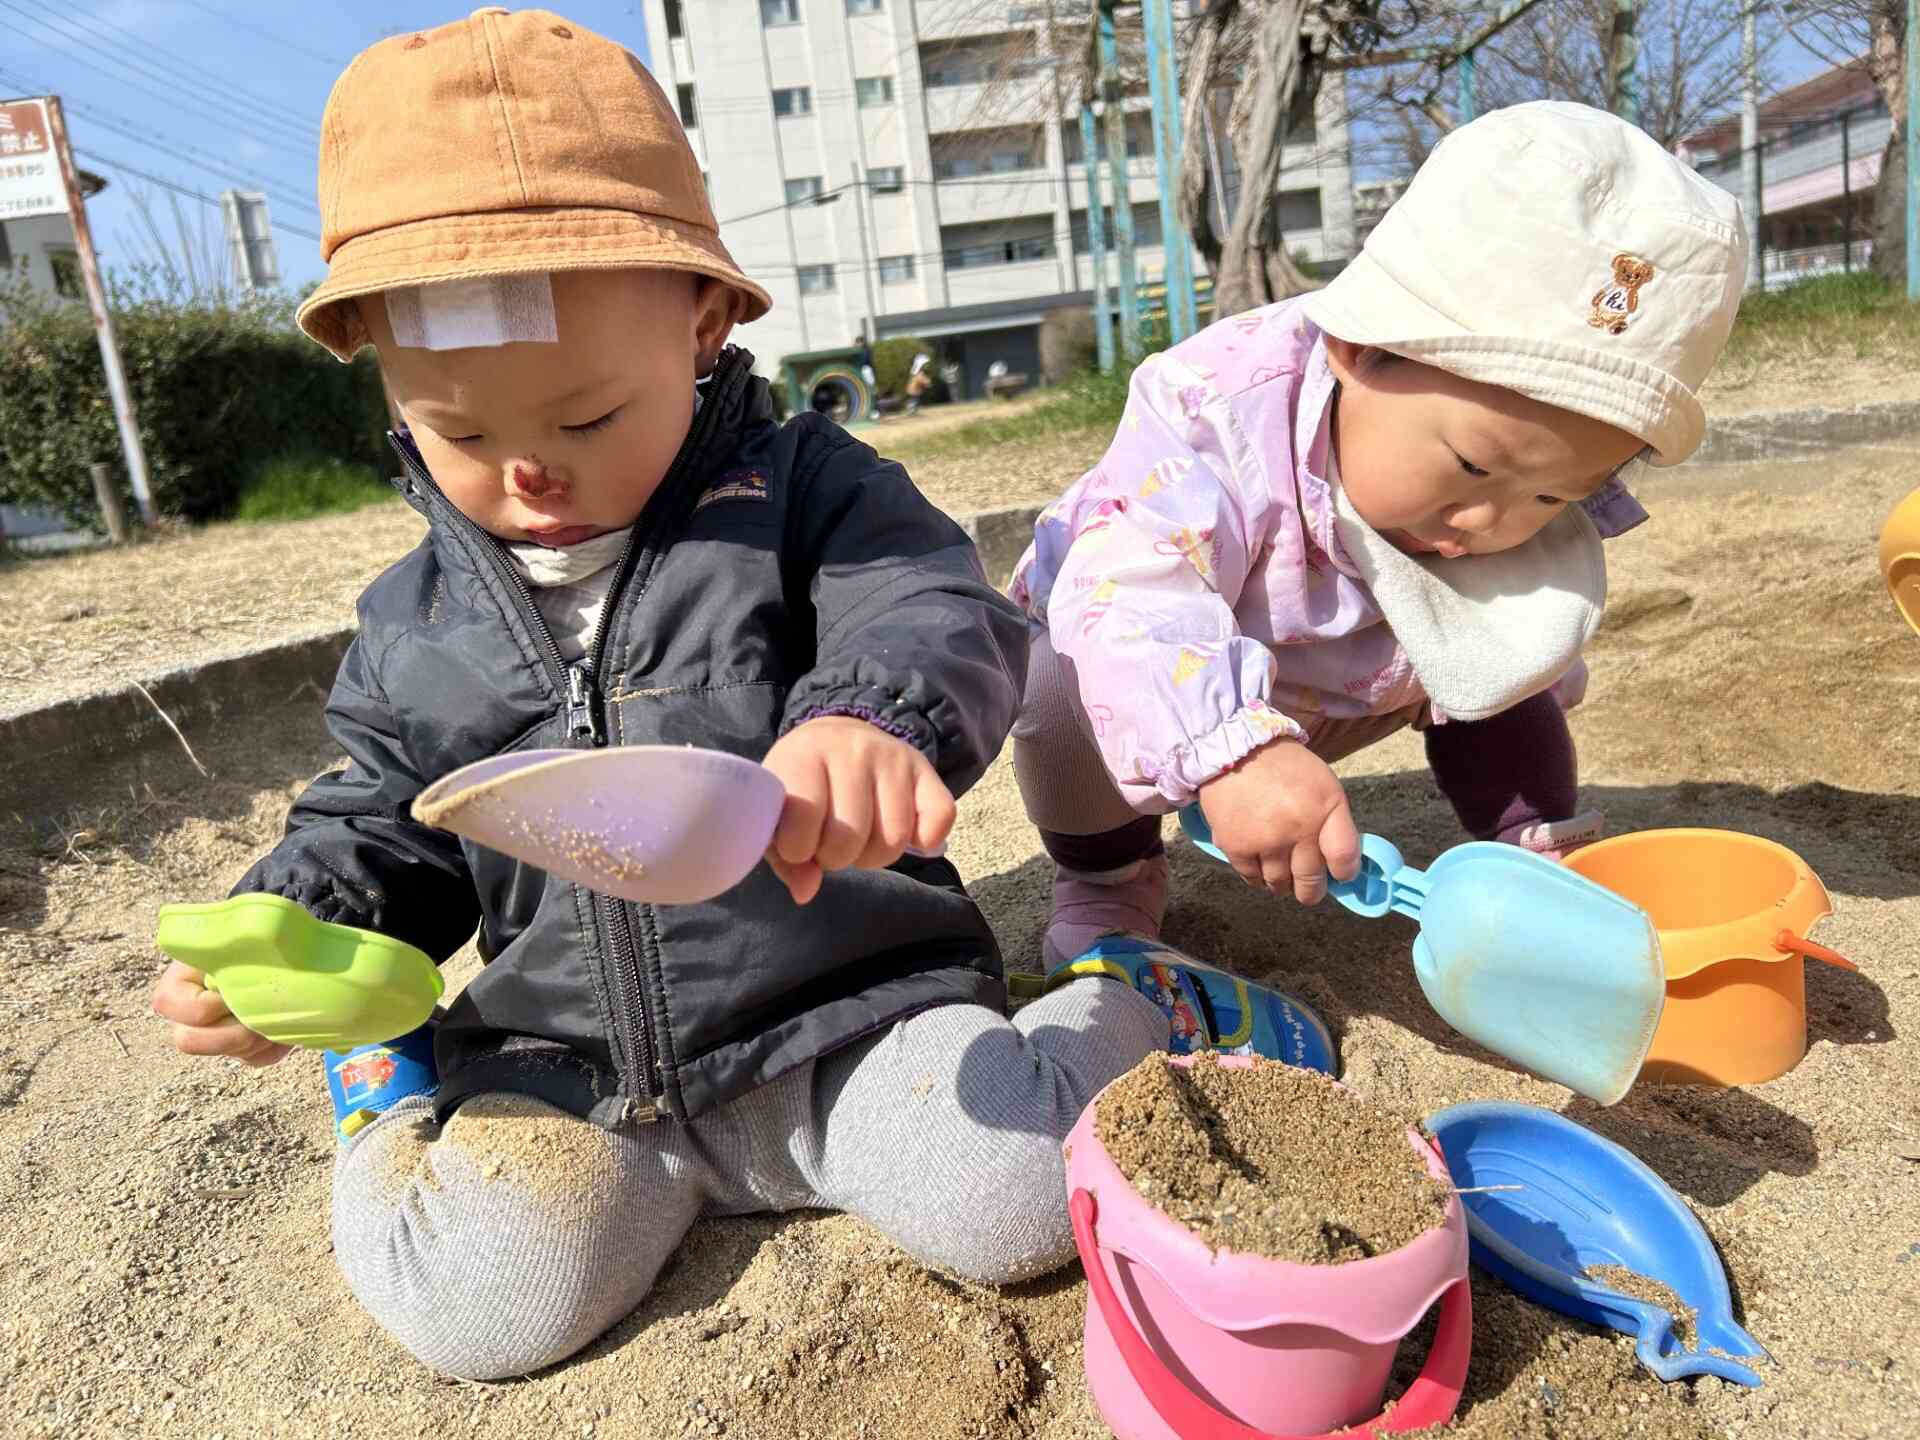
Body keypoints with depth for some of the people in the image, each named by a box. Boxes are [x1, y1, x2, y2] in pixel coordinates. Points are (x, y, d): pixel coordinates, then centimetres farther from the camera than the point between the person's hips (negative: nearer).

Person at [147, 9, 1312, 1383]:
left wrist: (877, 718, -45)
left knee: (1012, 1197, -22)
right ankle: (398, 1093, 16)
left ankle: (1122, 1001, 10)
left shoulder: (803, 491, -6)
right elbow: (384, 829, 15)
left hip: (852, 1012, -3)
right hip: (568, 1072, 4)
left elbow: (939, 619, -21)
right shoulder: (416, 622, 6)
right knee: (485, 1304, -17)